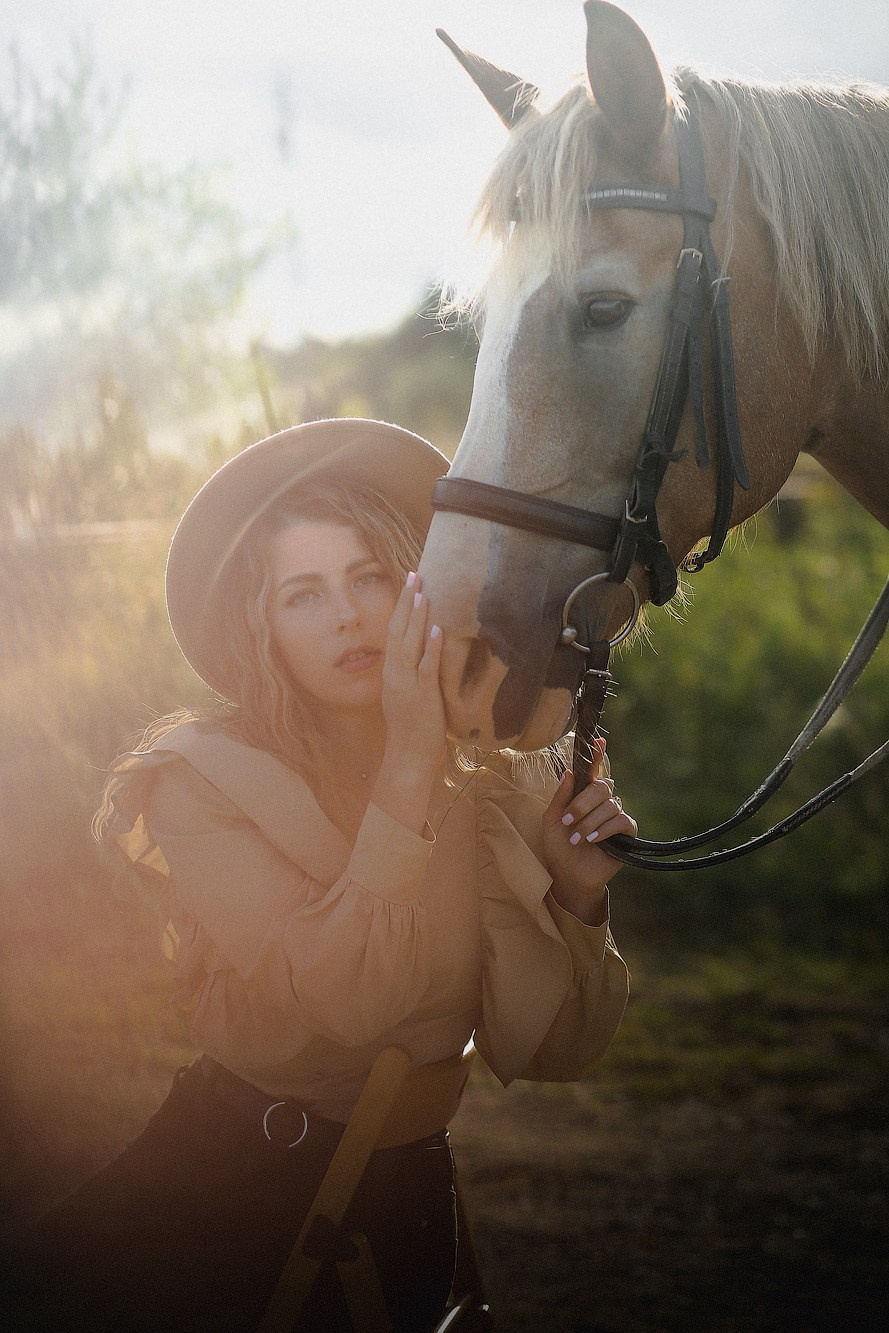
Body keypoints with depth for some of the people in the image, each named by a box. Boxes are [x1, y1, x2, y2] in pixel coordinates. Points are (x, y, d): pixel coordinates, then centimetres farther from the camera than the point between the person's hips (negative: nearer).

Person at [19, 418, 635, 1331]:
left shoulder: (492, 793, -3)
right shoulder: (202, 783, -13)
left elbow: (544, 1051, -2)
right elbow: (342, 998, -27)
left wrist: (576, 898, -18)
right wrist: (409, 767, -30)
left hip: (403, 1212, 3)